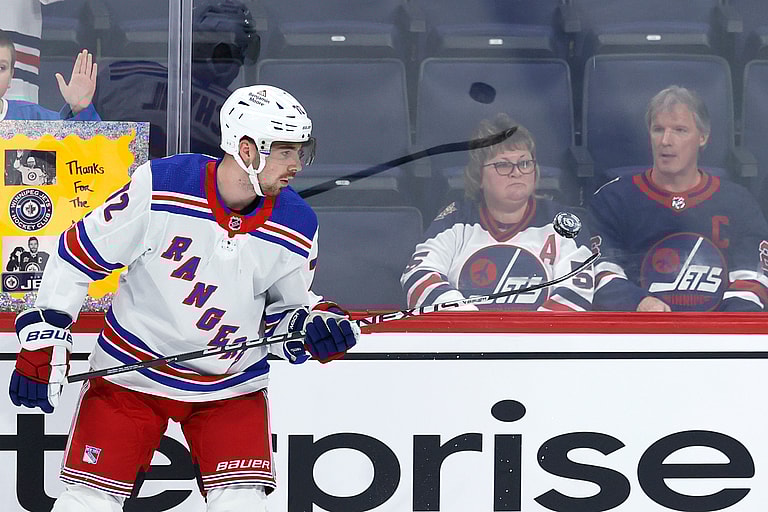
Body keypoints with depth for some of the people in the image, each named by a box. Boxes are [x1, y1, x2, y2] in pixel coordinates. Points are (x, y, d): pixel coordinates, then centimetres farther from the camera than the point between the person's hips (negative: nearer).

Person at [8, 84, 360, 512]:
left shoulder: (297, 228, -9)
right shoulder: (161, 185, -19)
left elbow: (285, 312, 7)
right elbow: (78, 255, -9)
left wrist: (318, 324, -16)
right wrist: (43, 338, -9)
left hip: (232, 386, 2)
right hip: (131, 370, -2)